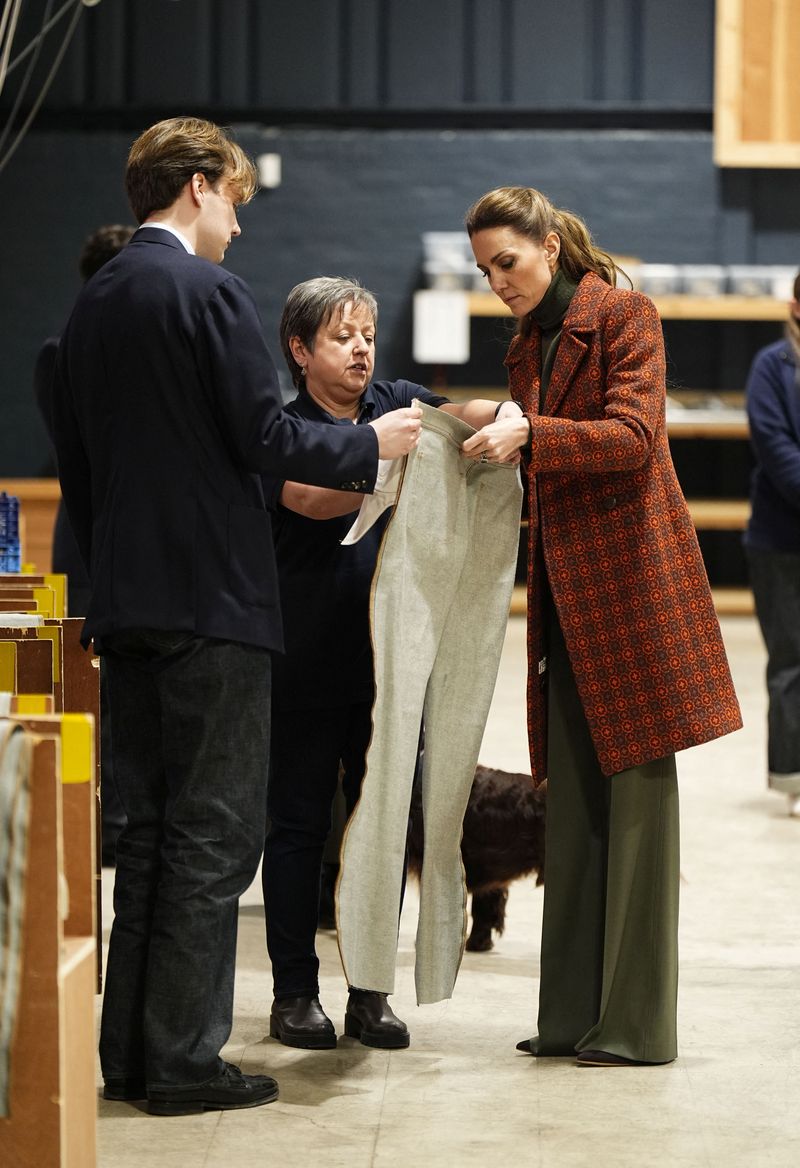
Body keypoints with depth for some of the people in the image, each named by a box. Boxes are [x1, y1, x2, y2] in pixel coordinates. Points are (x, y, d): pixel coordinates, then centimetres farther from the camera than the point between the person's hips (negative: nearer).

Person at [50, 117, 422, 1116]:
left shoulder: (93, 302, 13)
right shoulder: (210, 292, -11)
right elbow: (265, 438, -15)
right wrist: (369, 446, 0)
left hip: (126, 604, 8)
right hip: (212, 596, -8)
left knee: (149, 829, 13)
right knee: (214, 833, -3)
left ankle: (129, 1051, 17)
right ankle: (185, 1061, -1)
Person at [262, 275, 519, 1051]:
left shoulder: (398, 404, 9)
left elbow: (469, 413, -5)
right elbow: (314, 499, -22)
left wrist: (505, 420, -28)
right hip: (307, 660, -4)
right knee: (300, 823, 3)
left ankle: (370, 993, 15)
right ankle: (294, 993, 12)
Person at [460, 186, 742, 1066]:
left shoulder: (623, 317, -4)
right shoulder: (528, 348, 19)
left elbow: (633, 437, -16)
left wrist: (529, 436, -24)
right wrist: (493, 442, 5)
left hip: (630, 585, -8)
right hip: (566, 601, 8)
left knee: (636, 795, -4)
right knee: (572, 804, 7)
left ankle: (637, 1023, 0)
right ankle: (575, 1015, 12)